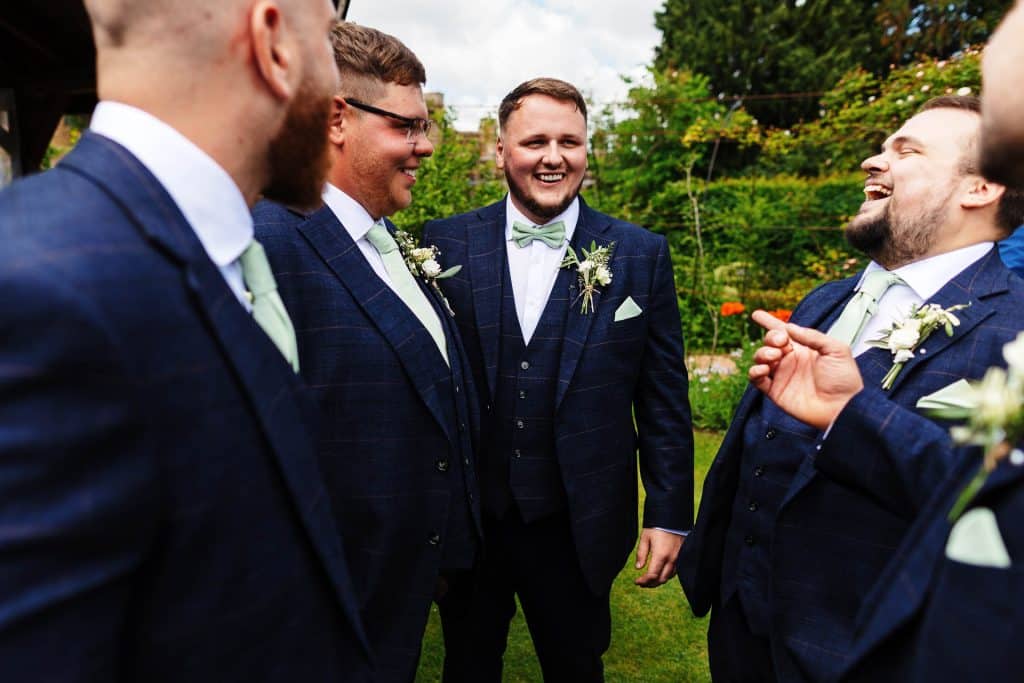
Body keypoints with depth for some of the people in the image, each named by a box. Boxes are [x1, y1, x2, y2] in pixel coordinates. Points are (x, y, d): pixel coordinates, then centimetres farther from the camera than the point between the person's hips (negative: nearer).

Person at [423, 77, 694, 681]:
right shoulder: (446, 243, -4)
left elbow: (664, 399, -1)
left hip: (579, 527, 0)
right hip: (463, 516, 1)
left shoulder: (641, 255, -4)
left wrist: (670, 515, -1)